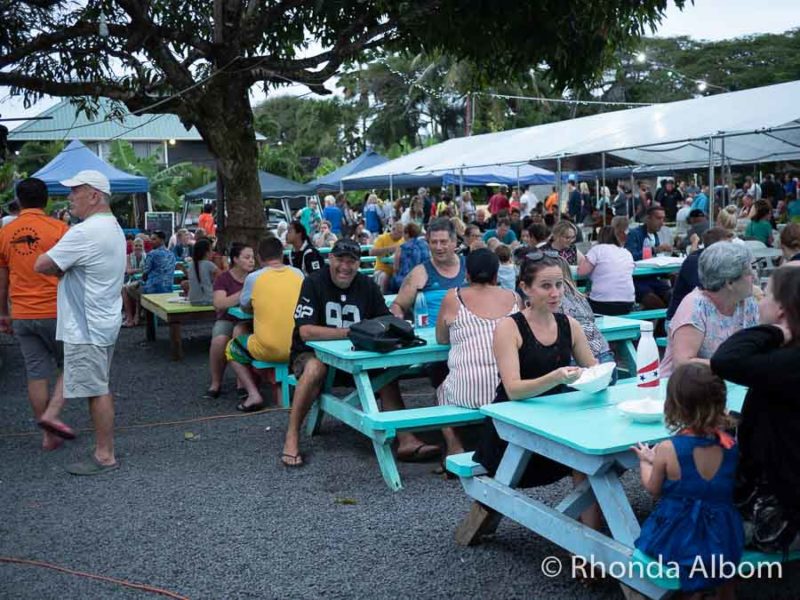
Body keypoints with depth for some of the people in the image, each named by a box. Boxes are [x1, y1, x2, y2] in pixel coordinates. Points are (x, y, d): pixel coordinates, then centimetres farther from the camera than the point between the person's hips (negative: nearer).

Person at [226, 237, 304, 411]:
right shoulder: (298, 274, 3)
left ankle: (254, 394, 7)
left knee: (232, 348, 24)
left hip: (268, 351, -4)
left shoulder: (253, 278, -5)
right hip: (298, 347, 4)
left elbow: (245, 307, 12)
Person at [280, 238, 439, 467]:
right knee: (315, 368, -37)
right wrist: (350, 332, -28)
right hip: (313, 354, -4)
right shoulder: (314, 283, -12)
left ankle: (405, 440, -23)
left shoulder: (367, 285, 2)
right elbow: (305, 332, -22)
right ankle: (291, 437, -22)